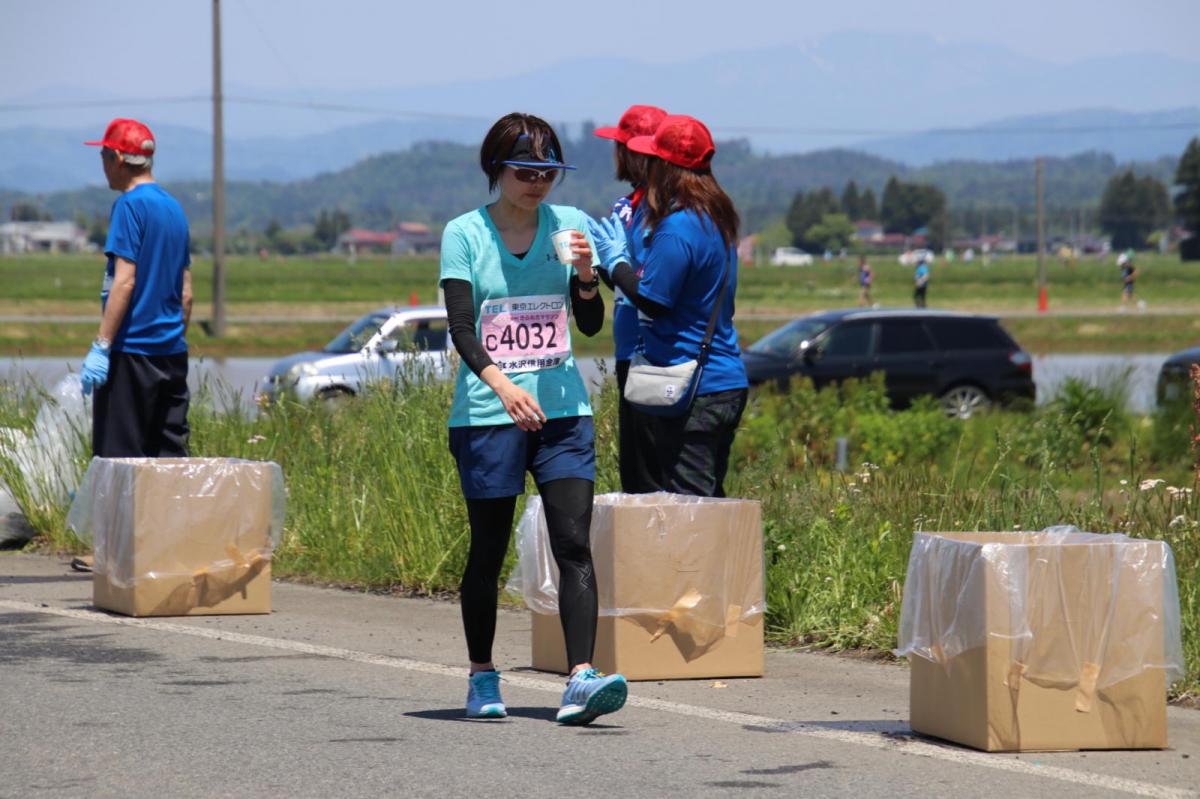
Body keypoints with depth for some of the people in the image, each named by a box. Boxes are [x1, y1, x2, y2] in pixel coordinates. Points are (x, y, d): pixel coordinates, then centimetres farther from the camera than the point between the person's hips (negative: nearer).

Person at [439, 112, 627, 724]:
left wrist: (585, 275, -13)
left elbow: (590, 324, 7)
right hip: (486, 414, -2)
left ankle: (581, 680, -18)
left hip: (562, 407, 2)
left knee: (574, 542, -11)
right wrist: (502, 384, -27)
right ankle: (482, 679, 21)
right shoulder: (464, 234, -1)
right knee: (488, 550, 5)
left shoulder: (569, 225, 7)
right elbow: (461, 328, -11)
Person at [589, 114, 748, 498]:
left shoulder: (677, 227, -16)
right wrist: (624, 254, 21)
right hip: (727, 383, 9)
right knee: (708, 499, 13)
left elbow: (652, 300, -16)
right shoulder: (715, 219, 13)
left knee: (690, 499, -7)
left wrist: (614, 260, -1)